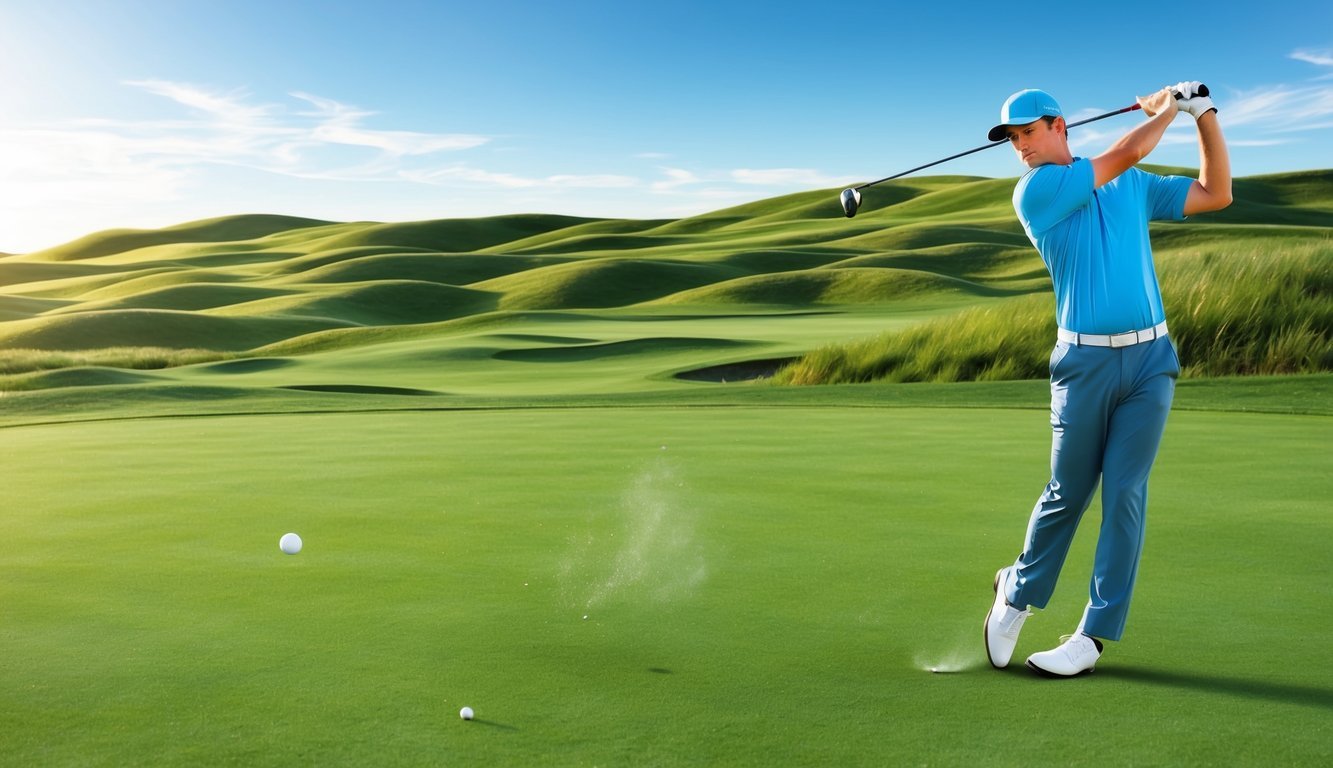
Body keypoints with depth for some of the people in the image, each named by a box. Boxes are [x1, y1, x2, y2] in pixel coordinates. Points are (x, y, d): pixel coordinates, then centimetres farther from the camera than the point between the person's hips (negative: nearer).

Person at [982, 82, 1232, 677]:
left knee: (1124, 494, -2)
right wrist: (1167, 107, 17)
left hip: (1150, 359, 3)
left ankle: (1095, 633, 5)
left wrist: (1204, 113, 14)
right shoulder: (1034, 192, -2)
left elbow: (1215, 194, 18)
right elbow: (1127, 152, 0)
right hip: (1083, 361, -3)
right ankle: (1018, 592, 26)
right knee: (1067, 493, 2)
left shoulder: (1134, 187, 14)